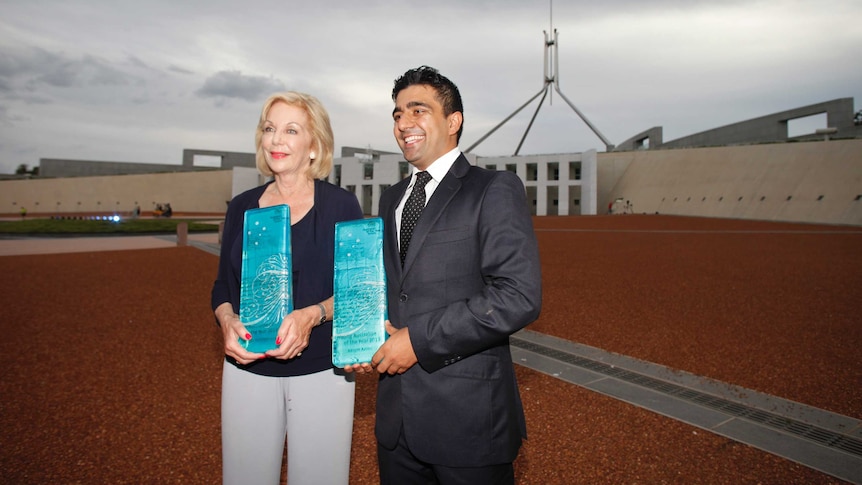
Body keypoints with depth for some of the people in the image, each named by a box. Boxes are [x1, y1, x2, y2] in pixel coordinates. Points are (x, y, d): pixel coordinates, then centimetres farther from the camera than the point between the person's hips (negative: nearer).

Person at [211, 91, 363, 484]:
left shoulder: (341, 205, -4)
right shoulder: (242, 207, 7)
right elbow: (223, 285, 10)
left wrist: (313, 315, -21)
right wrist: (227, 321, -11)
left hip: (322, 371, -3)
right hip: (247, 370, 3)